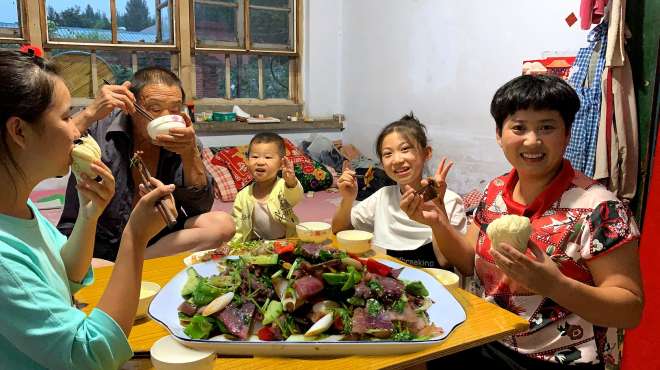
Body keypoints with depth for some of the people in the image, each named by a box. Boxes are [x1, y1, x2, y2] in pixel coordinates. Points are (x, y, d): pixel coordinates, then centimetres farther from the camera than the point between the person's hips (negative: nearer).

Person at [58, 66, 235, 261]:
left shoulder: (184, 140, 0)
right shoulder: (100, 126, -7)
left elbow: (200, 207, -7)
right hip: (97, 244, -3)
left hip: (157, 241, 4)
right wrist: (90, 114, -27)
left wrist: (190, 154, -22)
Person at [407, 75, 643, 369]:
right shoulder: (496, 191, 0)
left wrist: (555, 285, -31)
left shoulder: (597, 209, -17)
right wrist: (438, 222, -9)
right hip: (485, 346, 5)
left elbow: (631, 310, -14)